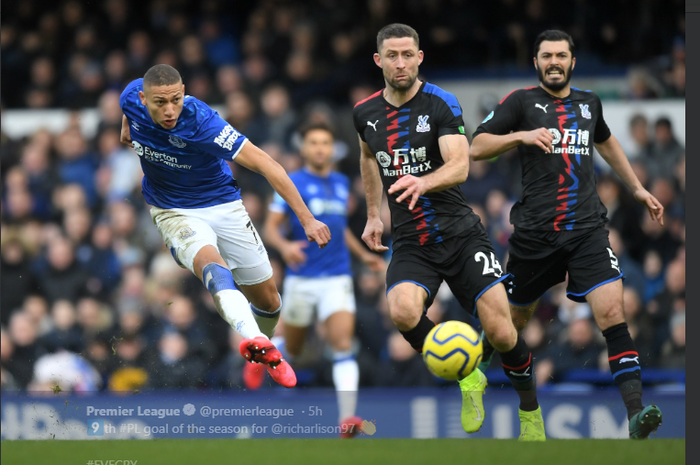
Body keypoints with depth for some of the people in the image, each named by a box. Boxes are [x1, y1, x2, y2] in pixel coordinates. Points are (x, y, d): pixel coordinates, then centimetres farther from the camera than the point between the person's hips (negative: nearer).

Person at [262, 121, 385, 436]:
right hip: (301, 278, -2)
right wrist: (284, 245, -28)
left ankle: (347, 418, -24)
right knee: (291, 350, 12)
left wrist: (363, 254, 16)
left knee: (343, 345, -15)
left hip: (337, 278, 2)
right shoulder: (292, 183, -4)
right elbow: (270, 228, -8)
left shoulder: (342, 183, 11)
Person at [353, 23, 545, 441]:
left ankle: (531, 411, 16)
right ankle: (467, 378, -3)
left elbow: (460, 166, -23)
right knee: (403, 311, -29)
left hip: (461, 234, -3)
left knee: (502, 333, -13)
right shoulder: (366, 113, 6)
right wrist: (373, 214, 27)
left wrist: (422, 182, -43)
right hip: (411, 245, 3)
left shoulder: (442, 104, -9)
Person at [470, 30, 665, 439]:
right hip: (535, 232, -2)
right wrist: (521, 135, -21)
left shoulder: (588, 103, 14)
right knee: (513, 320, 9)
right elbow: (477, 148, -7)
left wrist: (638, 188, 36)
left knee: (611, 310, -17)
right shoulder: (522, 102, 1)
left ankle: (636, 413, -26)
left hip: (587, 228, 2)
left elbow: (606, 142, 35)